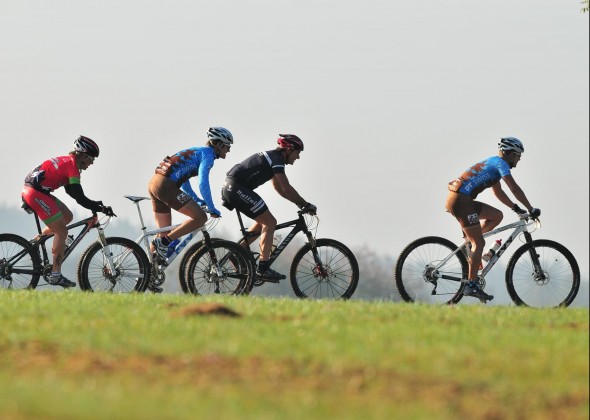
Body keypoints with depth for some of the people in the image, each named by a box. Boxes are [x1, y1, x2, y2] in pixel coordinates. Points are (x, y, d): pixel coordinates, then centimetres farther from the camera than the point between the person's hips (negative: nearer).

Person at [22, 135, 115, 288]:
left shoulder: (66, 161, 16)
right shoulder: (72, 166, -14)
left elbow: (71, 191, 24)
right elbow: (79, 198, -18)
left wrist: (94, 204, 19)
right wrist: (101, 208, -14)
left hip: (30, 190, 10)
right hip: (35, 194, -10)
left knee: (67, 216, 17)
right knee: (62, 231, -5)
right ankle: (56, 275, -4)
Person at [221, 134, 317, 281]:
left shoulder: (272, 157, 21)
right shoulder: (276, 159, -10)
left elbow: (279, 188, 27)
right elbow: (286, 188, -16)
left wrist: (299, 202, 19)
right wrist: (305, 205, -8)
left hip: (229, 188, 10)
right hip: (236, 188, -10)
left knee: (263, 222, 18)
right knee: (270, 223, -9)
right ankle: (263, 268, -12)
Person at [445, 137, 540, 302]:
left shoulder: (493, 163, 25)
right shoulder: (500, 163, -4)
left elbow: (498, 192, 33)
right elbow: (515, 189, -10)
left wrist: (516, 208, 27)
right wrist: (531, 209, -5)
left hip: (457, 199, 9)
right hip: (461, 200, -9)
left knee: (497, 216, 15)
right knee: (479, 243, -8)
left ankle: (469, 241, 9)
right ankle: (471, 286, -11)